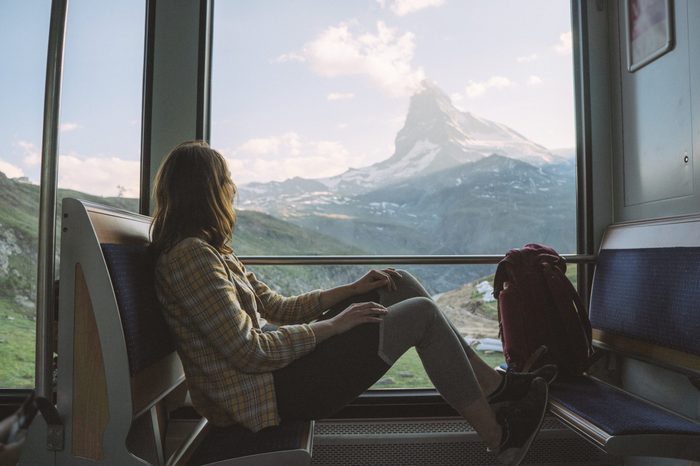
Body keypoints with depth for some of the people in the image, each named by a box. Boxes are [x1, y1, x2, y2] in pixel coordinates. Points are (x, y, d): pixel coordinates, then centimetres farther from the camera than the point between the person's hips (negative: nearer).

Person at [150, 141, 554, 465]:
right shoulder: (190, 256, -19)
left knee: (398, 285, 5)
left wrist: (351, 290, 5)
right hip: (265, 395, -10)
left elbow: (277, 308, 12)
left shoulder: (210, 250, 14)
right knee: (422, 314, -10)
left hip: (276, 364, 10)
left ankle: (494, 385, 13)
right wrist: (332, 325, -15)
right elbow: (249, 352, -23)